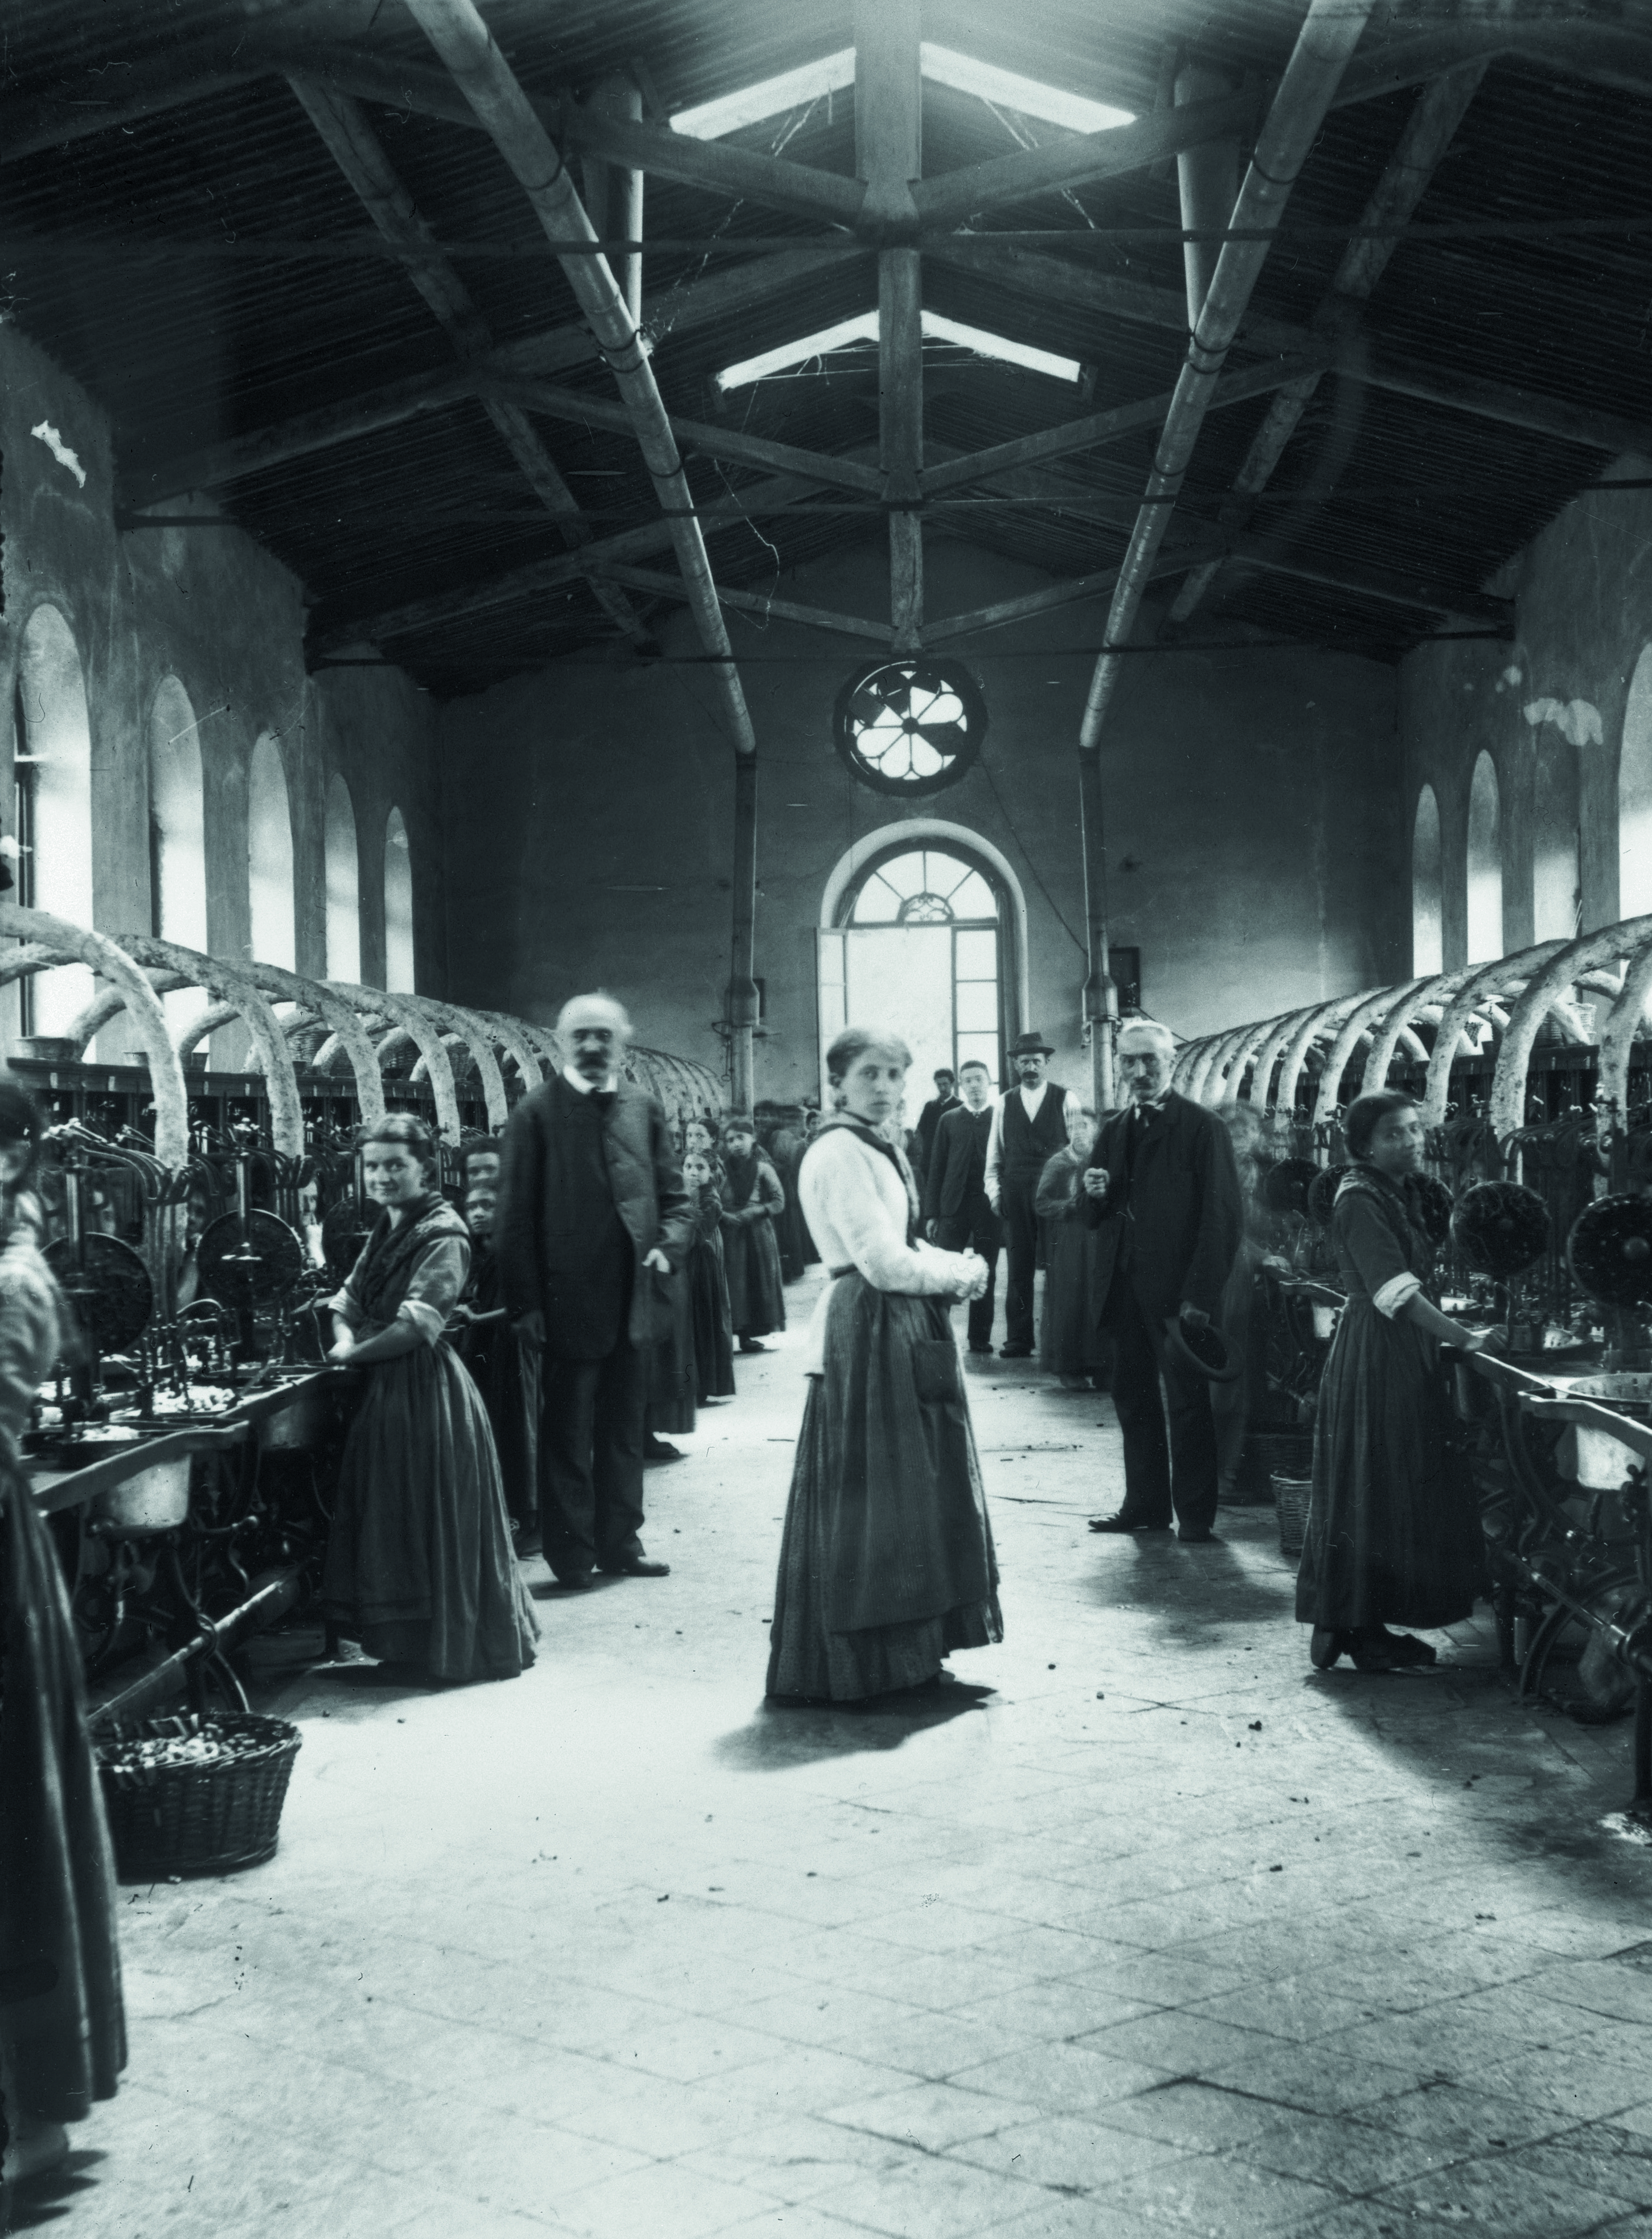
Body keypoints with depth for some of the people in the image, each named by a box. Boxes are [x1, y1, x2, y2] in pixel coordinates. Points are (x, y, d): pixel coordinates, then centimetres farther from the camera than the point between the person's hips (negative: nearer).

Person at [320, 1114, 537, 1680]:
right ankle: (406, 1642, 23)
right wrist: (344, 1338, -9)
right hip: (386, 1389, 9)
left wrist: (353, 1356, -13)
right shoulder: (385, 1231, 14)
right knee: (389, 1518, 13)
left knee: (436, 1522, -2)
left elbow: (416, 1324, -21)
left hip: (428, 1391, -8)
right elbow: (348, 1300, 13)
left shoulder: (443, 1235, -13)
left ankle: (459, 1647, 9)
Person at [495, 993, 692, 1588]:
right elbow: (515, 1214, -6)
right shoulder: (538, 1111, -5)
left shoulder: (643, 1108, 8)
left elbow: (673, 1196, 13)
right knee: (567, 1433, 3)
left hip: (633, 1298, 5)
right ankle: (570, 1556, 12)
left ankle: (619, 1543, 24)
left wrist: (670, 1244, -8)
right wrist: (525, 1301, -10)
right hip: (569, 1297, -5)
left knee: (624, 1427, 13)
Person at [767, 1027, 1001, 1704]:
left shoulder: (877, 1149, 16)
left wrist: (952, 1268, 1)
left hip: (905, 1331, 10)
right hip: (867, 1335, -10)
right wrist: (959, 1273, -7)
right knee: (867, 1495, -3)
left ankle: (902, 1654, 24)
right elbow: (881, 1262, -19)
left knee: (911, 1491, 14)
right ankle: (849, 1667, 8)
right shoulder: (838, 1152, -14)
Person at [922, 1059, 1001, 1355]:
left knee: (985, 1275, 5)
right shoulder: (949, 1120, 9)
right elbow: (937, 1168, 7)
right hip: (954, 1206, 1)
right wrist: (931, 1213, 2)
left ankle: (980, 1338, 12)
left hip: (989, 1207, -1)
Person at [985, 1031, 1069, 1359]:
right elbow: (994, 1153, 14)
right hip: (1016, 1196, 2)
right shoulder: (1005, 1103, 12)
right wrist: (994, 1192, 5)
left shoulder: (1065, 1099, 5)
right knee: (1018, 1269, 2)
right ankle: (1018, 1340, 5)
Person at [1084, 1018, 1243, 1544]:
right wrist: (1095, 1195, -6)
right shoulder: (1113, 1131, 13)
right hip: (1124, 1286, 6)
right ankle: (1145, 1504, 21)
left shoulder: (1202, 1127, -6)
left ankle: (1195, 1515, 8)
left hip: (1177, 1290, -6)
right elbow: (1096, 1218, 19)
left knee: (1187, 1403, 0)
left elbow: (1223, 1215, -10)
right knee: (1133, 1399, 11)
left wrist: (1200, 1296, -16)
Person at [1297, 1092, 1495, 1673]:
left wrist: (1452, 1333, 3)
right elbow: (1395, 1291, -21)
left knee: (1401, 1490, 10)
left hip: (1406, 1356, 9)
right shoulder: (1360, 1199, -15)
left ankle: (1368, 1625, 16)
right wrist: (1463, 1339, -21)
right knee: (1368, 1489, -4)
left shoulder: (1400, 1194, 14)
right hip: (1373, 1356, -9)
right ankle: (1348, 1631, 3)